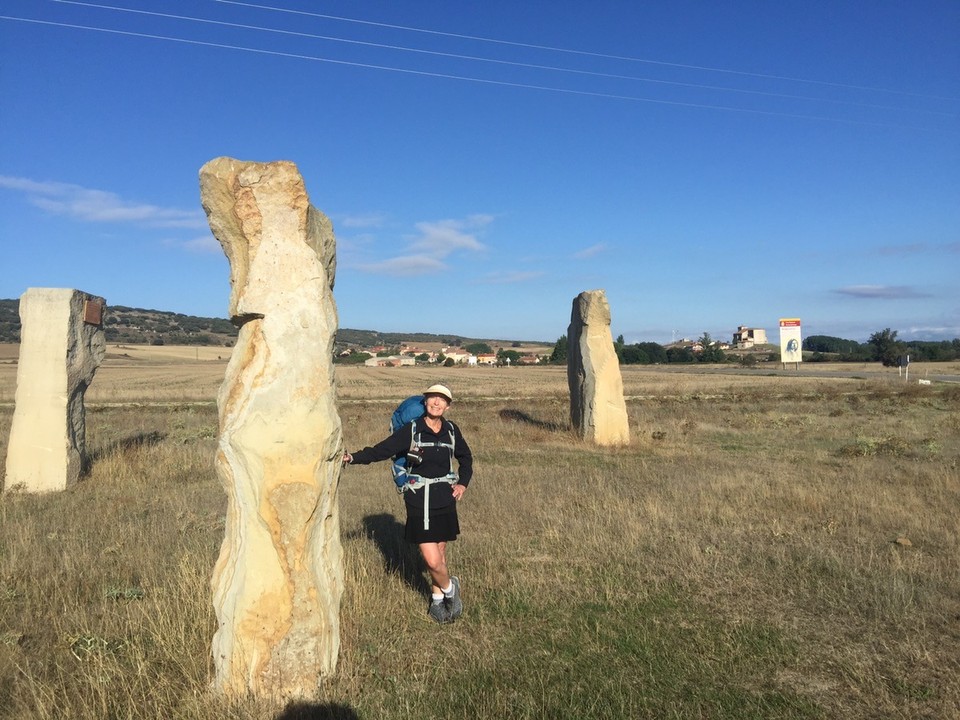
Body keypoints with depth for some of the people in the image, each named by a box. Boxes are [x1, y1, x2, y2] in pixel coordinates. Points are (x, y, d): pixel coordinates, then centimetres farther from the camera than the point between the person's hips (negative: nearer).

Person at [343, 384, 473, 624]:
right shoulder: (411, 431, -8)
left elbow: (465, 458, 20)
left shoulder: (451, 431, 3)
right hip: (420, 502, -3)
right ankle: (450, 588, 24)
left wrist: (463, 483, 8)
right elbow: (381, 450, -11)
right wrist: (353, 457, -23)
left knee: (440, 553, 11)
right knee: (432, 561, -7)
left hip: (445, 501, 3)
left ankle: (437, 600, 33)